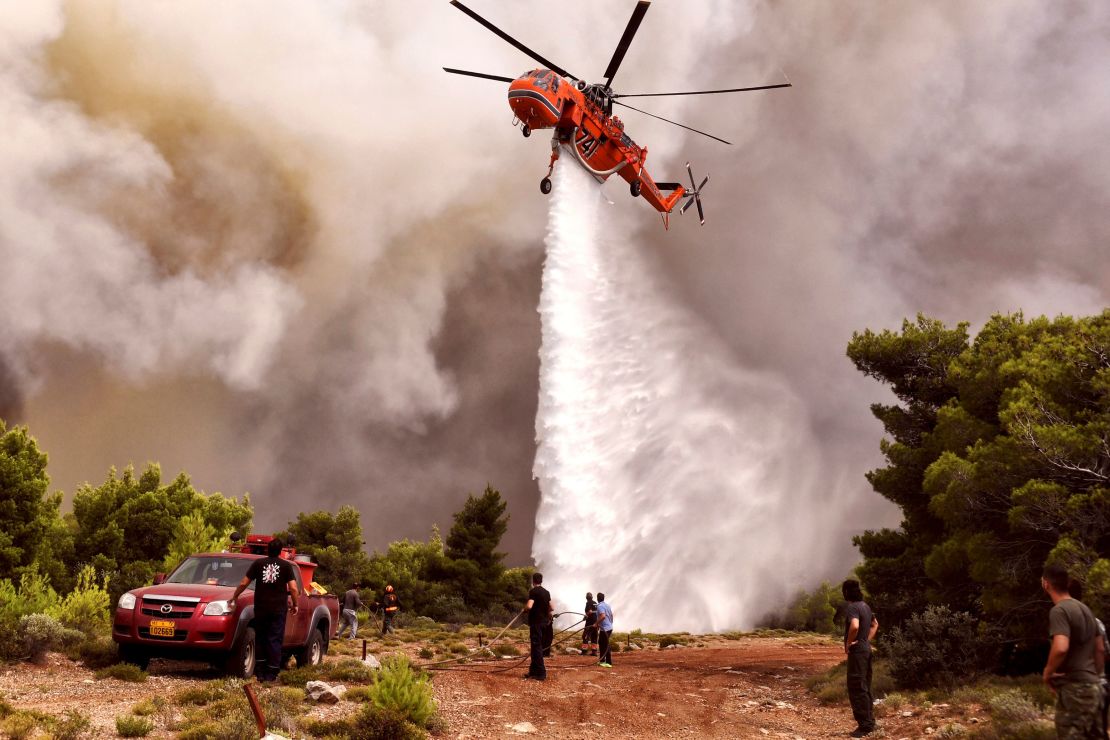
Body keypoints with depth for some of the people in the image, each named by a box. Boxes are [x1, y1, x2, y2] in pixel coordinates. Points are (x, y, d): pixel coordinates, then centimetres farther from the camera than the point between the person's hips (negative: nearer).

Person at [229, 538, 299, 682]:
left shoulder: (258, 563, 5)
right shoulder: (286, 566, 1)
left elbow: (243, 584, 4)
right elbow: (293, 588, -8)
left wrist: (233, 598, 16)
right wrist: (295, 605, 5)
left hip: (260, 608, 2)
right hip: (278, 609, -2)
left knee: (261, 639, 13)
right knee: (274, 640, 3)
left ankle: (260, 672, 11)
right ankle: (271, 673, 1)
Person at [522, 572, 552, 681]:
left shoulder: (533, 591, -12)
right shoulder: (546, 592, 11)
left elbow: (529, 606, -25)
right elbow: (552, 608, 12)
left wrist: (524, 610, -5)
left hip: (535, 622, -8)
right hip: (543, 621, 8)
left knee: (536, 646, -6)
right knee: (536, 646, 16)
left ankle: (540, 673, -8)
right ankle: (533, 671, 21)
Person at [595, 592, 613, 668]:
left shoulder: (600, 606, -14)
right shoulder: (608, 606, 13)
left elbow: (603, 616, -29)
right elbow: (611, 616, 20)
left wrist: (596, 623, -20)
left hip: (604, 629, -9)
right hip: (609, 627, 9)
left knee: (606, 646, -5)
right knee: (601, 643, 20)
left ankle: (609, 663, -4)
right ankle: (602, 660, 27)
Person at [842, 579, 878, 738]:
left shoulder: (852, 607, -17)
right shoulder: (865, 606, 12)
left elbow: (854, 626, -35)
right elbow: (875, 624, 28)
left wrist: (848, 643, -20)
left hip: (857, 651, -10)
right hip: (866, 649, 10)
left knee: (857, 689, -7)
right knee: (865, 688, 15)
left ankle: (865, 725, -7)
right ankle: (869, 722, 20)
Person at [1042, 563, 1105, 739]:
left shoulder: (1059, 610, -14)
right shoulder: (1084, 608, 13)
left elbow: (1061, 648, -29)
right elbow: (1100, 650, 19)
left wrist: (1048, 672, -14)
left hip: (1074, 688, -9)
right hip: (1092, 687, 9)